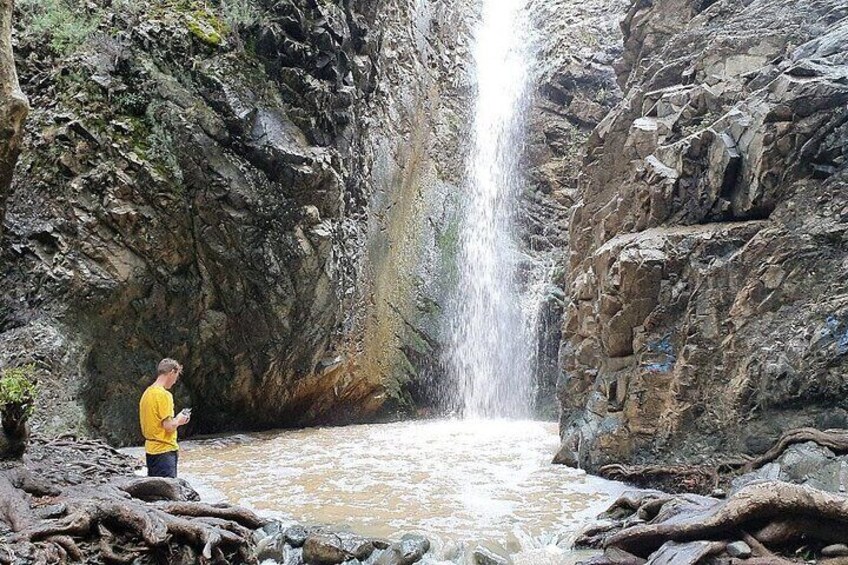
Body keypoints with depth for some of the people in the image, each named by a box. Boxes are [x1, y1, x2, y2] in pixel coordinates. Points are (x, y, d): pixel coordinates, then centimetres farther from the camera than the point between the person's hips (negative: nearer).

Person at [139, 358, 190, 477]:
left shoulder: (147, 392, 10)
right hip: (164, 450, -9)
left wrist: (176, 420, 14)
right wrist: (178, 420, -1)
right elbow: (169, 426, -21)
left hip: (151, 449, 9)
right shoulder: (164, 395, -17)